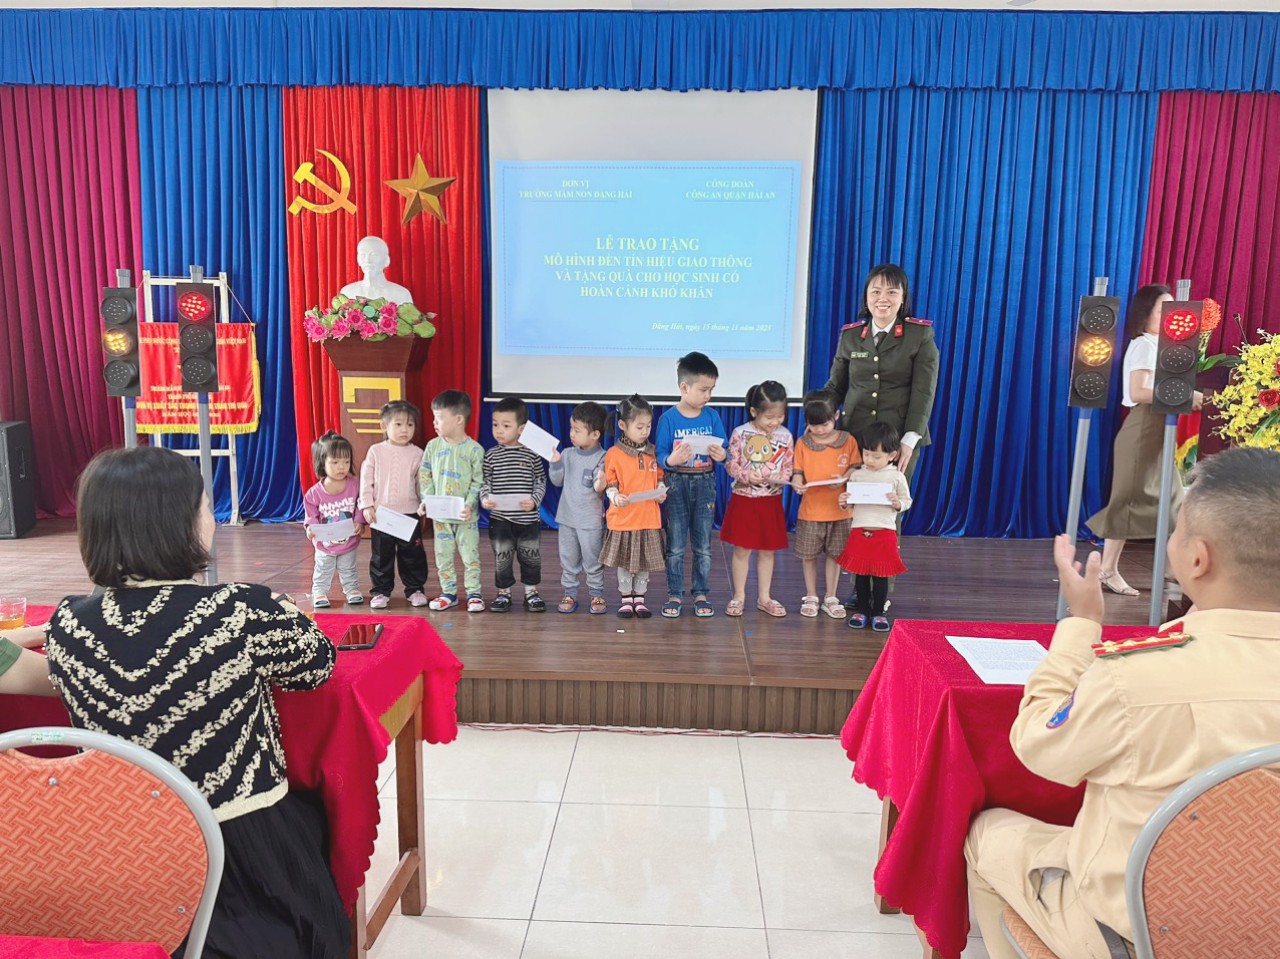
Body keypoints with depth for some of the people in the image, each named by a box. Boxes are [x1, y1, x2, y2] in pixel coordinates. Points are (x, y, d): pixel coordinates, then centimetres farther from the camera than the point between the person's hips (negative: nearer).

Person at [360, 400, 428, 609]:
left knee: (412, 554, 8)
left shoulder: (417, 453, 0)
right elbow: (366, 480, -1)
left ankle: (415, 589, 21)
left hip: (409, 513, 1)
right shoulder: (376, 451, -1)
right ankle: (381, 591, 20)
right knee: (381, 555, 8)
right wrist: (367, 505, -6)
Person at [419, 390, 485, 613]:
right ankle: (448, 593, 23)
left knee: (470, 555, 4)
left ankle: (474, 593, 16)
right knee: (443, 555, 11)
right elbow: (425, 476, 6)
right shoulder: (433, 446, 1)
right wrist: (426, 501, -5)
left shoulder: (474, 449, -10)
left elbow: (478, 482, -10)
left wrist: (469, 505, -19)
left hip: (465, 515, -4)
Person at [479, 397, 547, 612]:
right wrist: (485, 498, -15)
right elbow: (485, 481, 3)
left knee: (531, 557, 8)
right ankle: (504, 593, 21)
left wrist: (534, 500, -14)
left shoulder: (531, 454, -2)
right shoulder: (491, 455, 0)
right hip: (500, 519, 0)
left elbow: (541, 481, 2)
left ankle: (531, 592, 24)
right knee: (502, 558, 6)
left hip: (528, 518, 0)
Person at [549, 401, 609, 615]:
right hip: (567, 517, 5)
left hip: (590, 520, -5)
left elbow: (598, 488, -14)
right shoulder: (568, 454, 2)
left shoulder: (601, 458, -12)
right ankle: (569, 593, 23)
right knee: (568, 559, 12)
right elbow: (557, 481, 7)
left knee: (592, 560, 6)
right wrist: (555, 462, -8)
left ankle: (596, 595, 19)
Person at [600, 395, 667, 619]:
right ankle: (626, 599, 24)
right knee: (624, 562, 9)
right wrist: (615, 497, -24)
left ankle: (639, 598, 25)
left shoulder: (653, 453, 5)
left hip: (649, 517, 3)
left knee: (645, 562, 11)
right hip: (622, 518, -3)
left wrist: (661, 492, -7)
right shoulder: (614, 454, -6)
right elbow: (610, 484, -4)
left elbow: (659, 479, 13)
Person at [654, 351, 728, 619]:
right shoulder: (669, 418, -7)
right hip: (676, 484, -2)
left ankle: (702, 594, 20)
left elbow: (723, 451, 2)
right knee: (675, 545, 6)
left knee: (703, 545, 9)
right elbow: (659, 454, -8)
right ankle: (674, 595, 17)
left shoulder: (712, 416, 1)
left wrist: (721, 455, -20)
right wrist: (671, 460, -28)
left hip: (704, 484, 2)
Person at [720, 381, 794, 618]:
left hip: (771, 501, 2)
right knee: (741, 550, 6)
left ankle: (764, 598, 24)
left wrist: (779, 478, -16)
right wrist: (747, 475, -20)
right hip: (744, 499, -2)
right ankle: (739, 596, 19)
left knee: (767, 551, 12)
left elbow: (789, 468, 4)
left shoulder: (785, 436, -2)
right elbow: (731, 464, -4)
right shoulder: (740, 433, -8)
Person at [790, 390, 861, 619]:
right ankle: (811, 598, 24)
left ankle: (830, 599, 24)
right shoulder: (802, 443, -2)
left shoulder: (848, 441, -2)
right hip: (810, 510, 0)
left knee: (835, 555, 10)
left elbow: (856, 468, 1)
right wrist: (797, 482, -23)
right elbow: (798, 470, -1)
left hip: (839, 509, 0)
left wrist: (844, 478, -19)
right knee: (809, 555, 8)